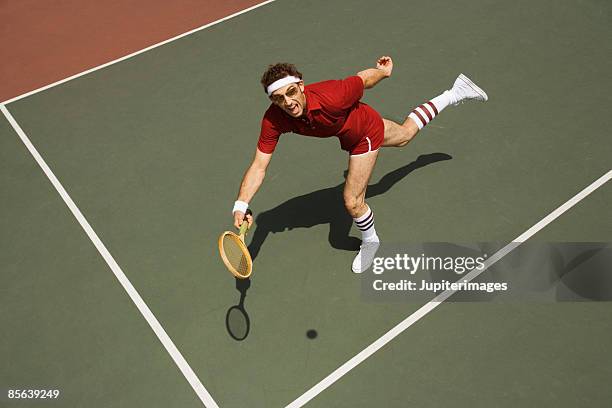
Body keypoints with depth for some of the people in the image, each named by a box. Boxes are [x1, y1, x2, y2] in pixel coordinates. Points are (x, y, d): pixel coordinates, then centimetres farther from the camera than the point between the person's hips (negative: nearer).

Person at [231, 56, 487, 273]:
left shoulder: (331, 96, -45)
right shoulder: (274, 120, -32)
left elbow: (363, 78, -25)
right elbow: (258, 167, -31)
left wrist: (385, 71, -4)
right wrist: (240, 206, -43)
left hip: (367, 130, -5)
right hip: (348, 135, 5)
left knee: (352, 202, -8)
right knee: (405, 134, 31)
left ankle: (370, 241, 29)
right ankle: (454, 94, 56)